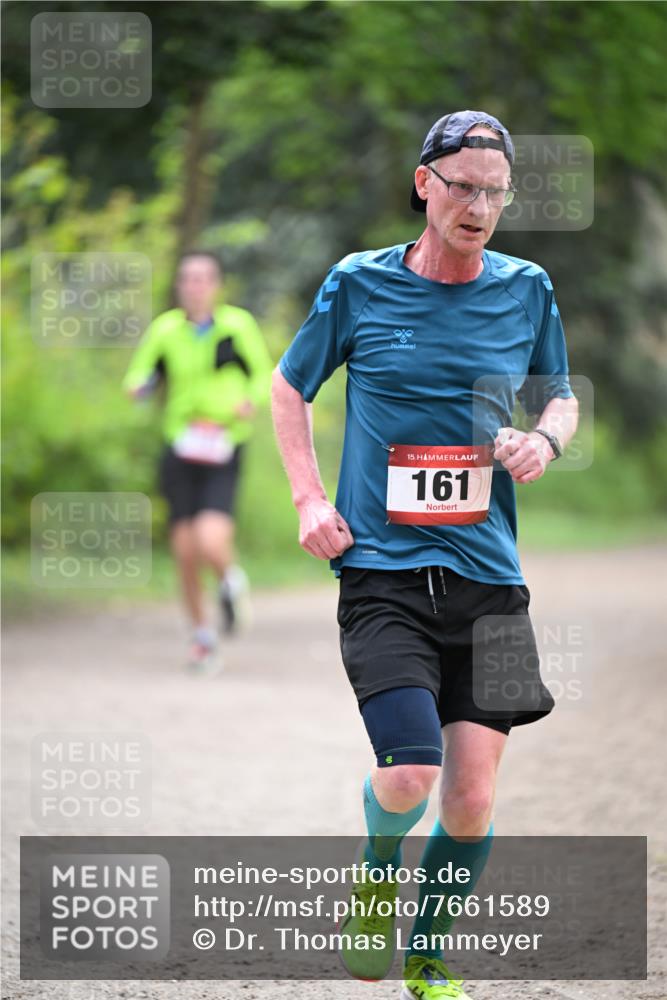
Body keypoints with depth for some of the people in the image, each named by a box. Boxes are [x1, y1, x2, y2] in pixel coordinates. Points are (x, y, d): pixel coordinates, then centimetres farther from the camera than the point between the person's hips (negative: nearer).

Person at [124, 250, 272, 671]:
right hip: (181, 450, 2)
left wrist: (251, 403, -12)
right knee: (186, 553, 0)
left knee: (212, 541, -22)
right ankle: (203, 636, 21)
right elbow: (138, 377, 10)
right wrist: (138, 387, -14)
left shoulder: (239, 325, -2)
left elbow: (263, 373, 9)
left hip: (223, 451, -2)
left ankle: (231, 581, 14)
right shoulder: (165, 329, 2)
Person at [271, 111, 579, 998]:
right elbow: (290, 388, 15)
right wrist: (309, 499, 4)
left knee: (472, 801, 0)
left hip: (488, 573, 3)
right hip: (383, 569, -3)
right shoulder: (359, 284, 0)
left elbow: (560, 398, 21)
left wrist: (545, 441, -1)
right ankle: (377, 873, 16)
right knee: (410, 776, -19)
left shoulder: (527, 290, 6)